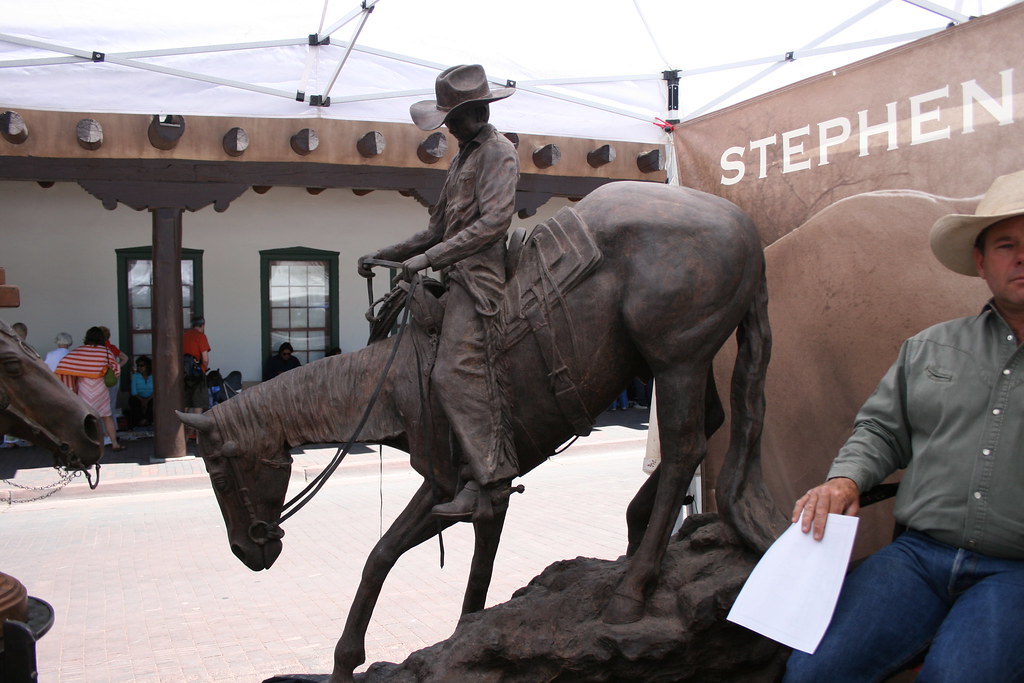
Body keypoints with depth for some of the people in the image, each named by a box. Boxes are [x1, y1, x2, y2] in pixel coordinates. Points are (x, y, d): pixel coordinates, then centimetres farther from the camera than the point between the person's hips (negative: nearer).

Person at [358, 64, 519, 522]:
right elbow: (438, 228, 27)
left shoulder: (498, 153, -4)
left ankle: (488, 481, -16)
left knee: (458, 373, -17)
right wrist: (385, 256, 19)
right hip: (458, 277, 9)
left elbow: (493, 221, -18)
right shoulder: (463, 157, 25)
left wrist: (428, 259, -20)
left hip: (477, 277, -9)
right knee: (476, 375, 5)